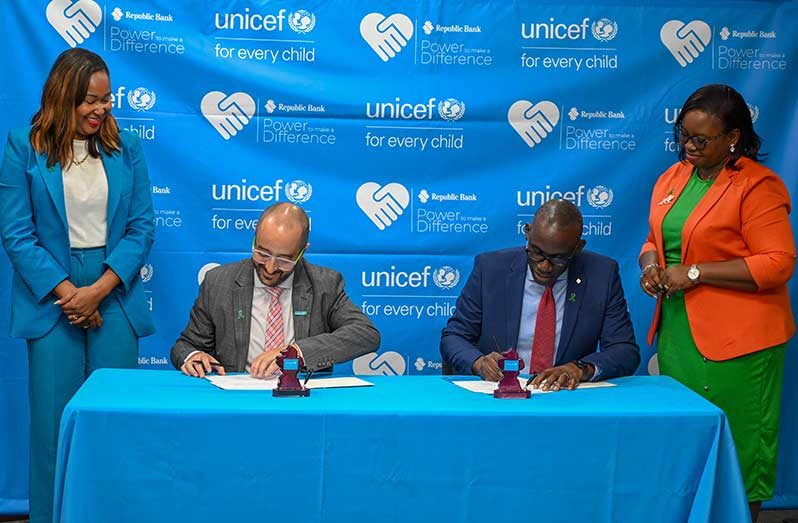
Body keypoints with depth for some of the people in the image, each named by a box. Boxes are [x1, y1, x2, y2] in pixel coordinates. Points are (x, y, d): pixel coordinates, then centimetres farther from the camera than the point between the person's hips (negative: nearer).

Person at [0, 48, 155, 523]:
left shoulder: (127, 148, 6)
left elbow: (142, 228, 2)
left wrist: (98, 290, -10)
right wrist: (66, 291, -11)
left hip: (114, 297, 2)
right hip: (51, 299, -1)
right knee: (55, 414, 2)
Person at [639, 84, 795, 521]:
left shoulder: (758, 186, -10)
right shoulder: (672, 178, 12)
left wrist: (695, 273, -17)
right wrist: (650, 262, -1)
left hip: (735, 339, -6)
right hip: (677, 333, 7)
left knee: (735, 445, 0)